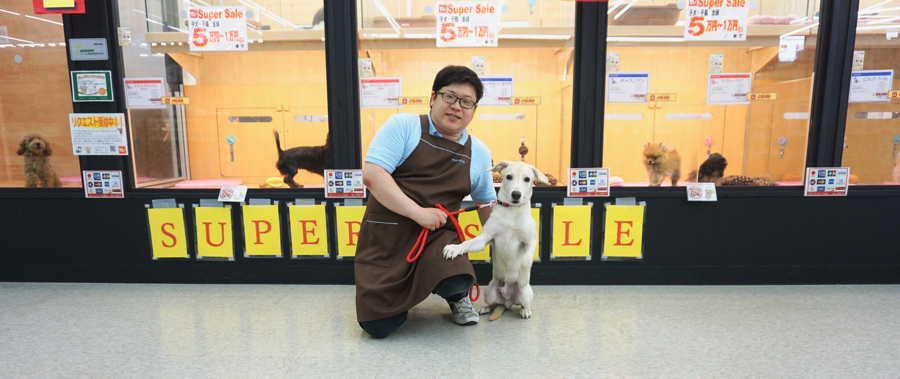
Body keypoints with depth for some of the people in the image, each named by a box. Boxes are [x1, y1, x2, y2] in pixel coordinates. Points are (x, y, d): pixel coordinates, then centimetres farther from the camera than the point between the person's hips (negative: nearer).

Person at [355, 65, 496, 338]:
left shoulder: (479, 153, 10)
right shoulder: (403, 126, -3)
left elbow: (487, 203, 22)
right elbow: (371, 174, -15)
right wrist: (418, 212, -20)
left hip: (436, 235, 2)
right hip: (387, 235, -1)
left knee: (456, 282, -31)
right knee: (379, 327, -10)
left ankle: (457, 297, 8)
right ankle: (404, 295, 25)